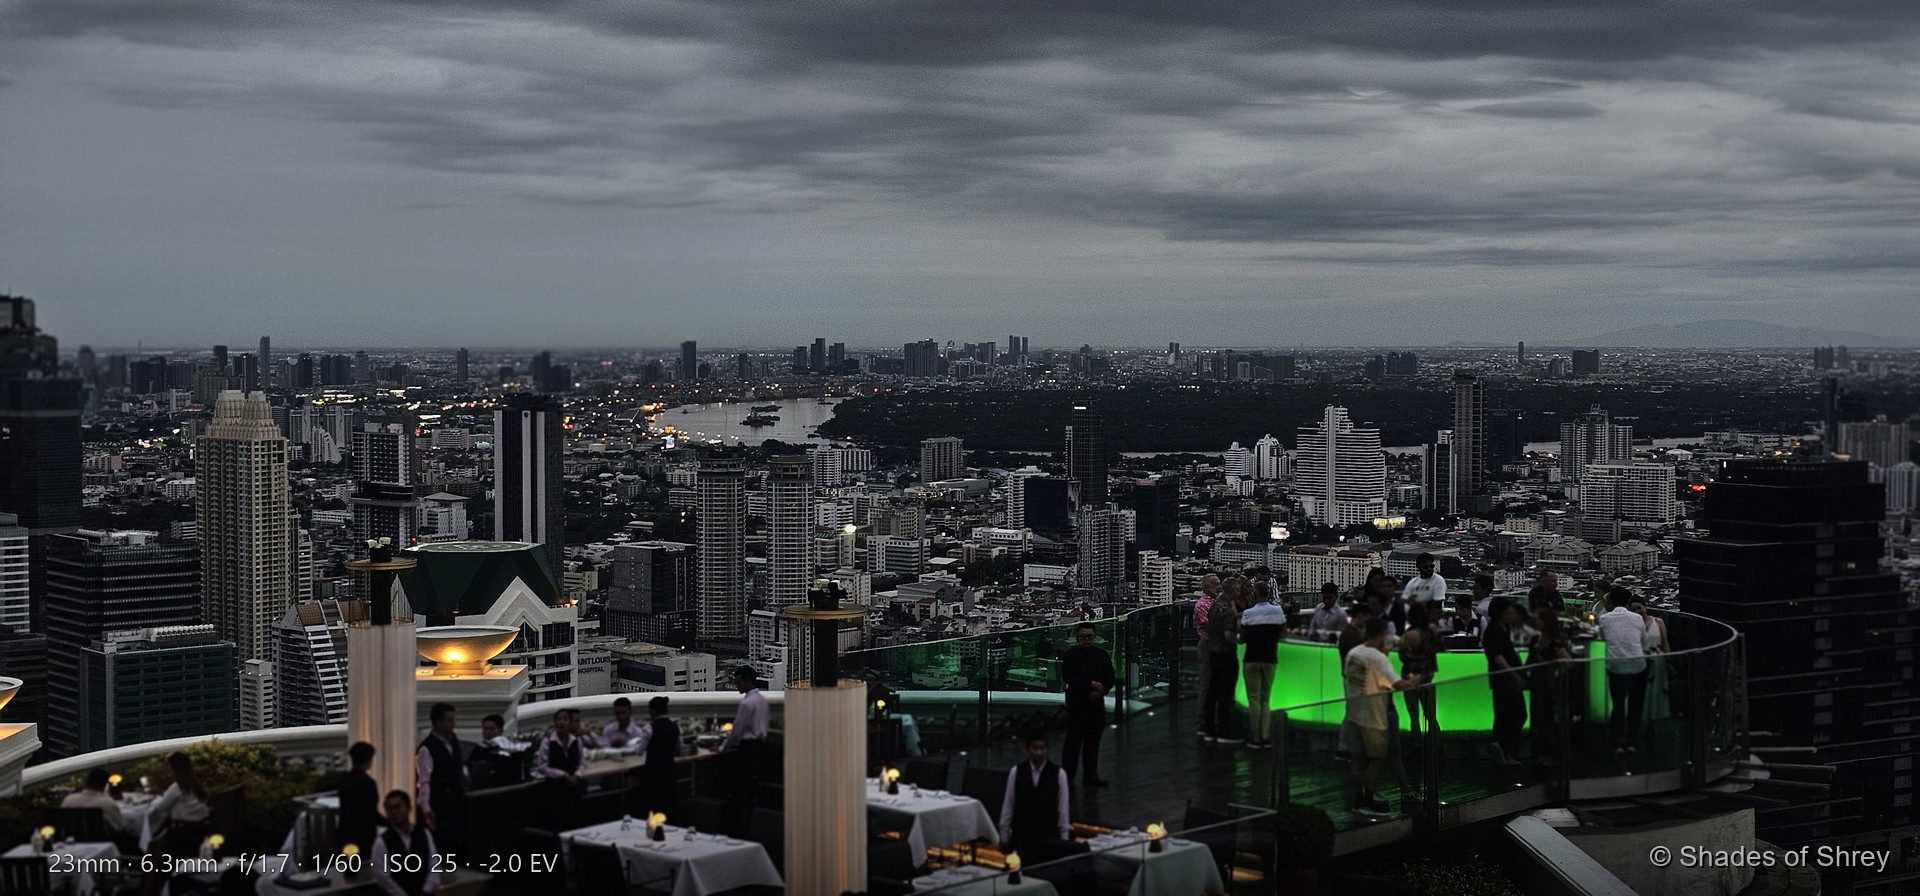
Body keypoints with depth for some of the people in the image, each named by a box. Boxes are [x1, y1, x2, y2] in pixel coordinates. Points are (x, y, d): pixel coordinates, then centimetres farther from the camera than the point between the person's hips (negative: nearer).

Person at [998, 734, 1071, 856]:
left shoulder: (1059, 774, -4)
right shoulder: (1016, 772, -2)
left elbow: (1063, 809, 1)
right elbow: (1008, 805, 4)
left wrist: (1064, 840, 3)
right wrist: (1004, 836, 7)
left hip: (1049, 837, -1)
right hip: (1021, 835, 1)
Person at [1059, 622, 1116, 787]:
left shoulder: (1102, 655, 11)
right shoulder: (1070, 655, -2)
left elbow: (1111, 678, 10)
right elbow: (1067, 677, -13)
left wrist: (1100, 691, -8)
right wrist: (1090, 684, -17)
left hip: (1096, 704, 4)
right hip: (1076, 704, -4)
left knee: (1093, 741, 8)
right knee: (1074, 740, -6)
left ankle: (1091, 775, 14)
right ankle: (1066, 774, -1)